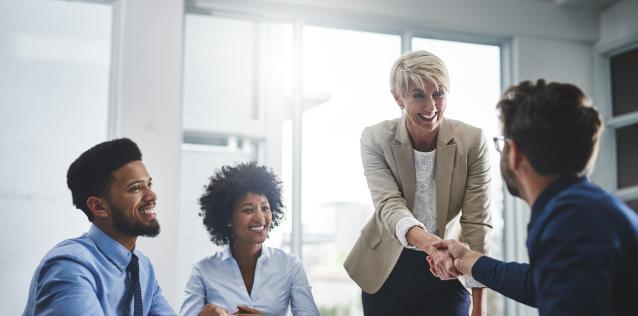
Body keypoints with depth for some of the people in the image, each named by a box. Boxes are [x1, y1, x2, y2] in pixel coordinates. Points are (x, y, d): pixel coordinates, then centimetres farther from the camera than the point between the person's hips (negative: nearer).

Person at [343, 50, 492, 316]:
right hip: (388, 272, 1)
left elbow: (476, 222, -11)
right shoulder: (376, 139, -11)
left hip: (447, 272, 0)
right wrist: (425, 241, -45)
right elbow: (388, 204, -23)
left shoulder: (472, 141, -12)